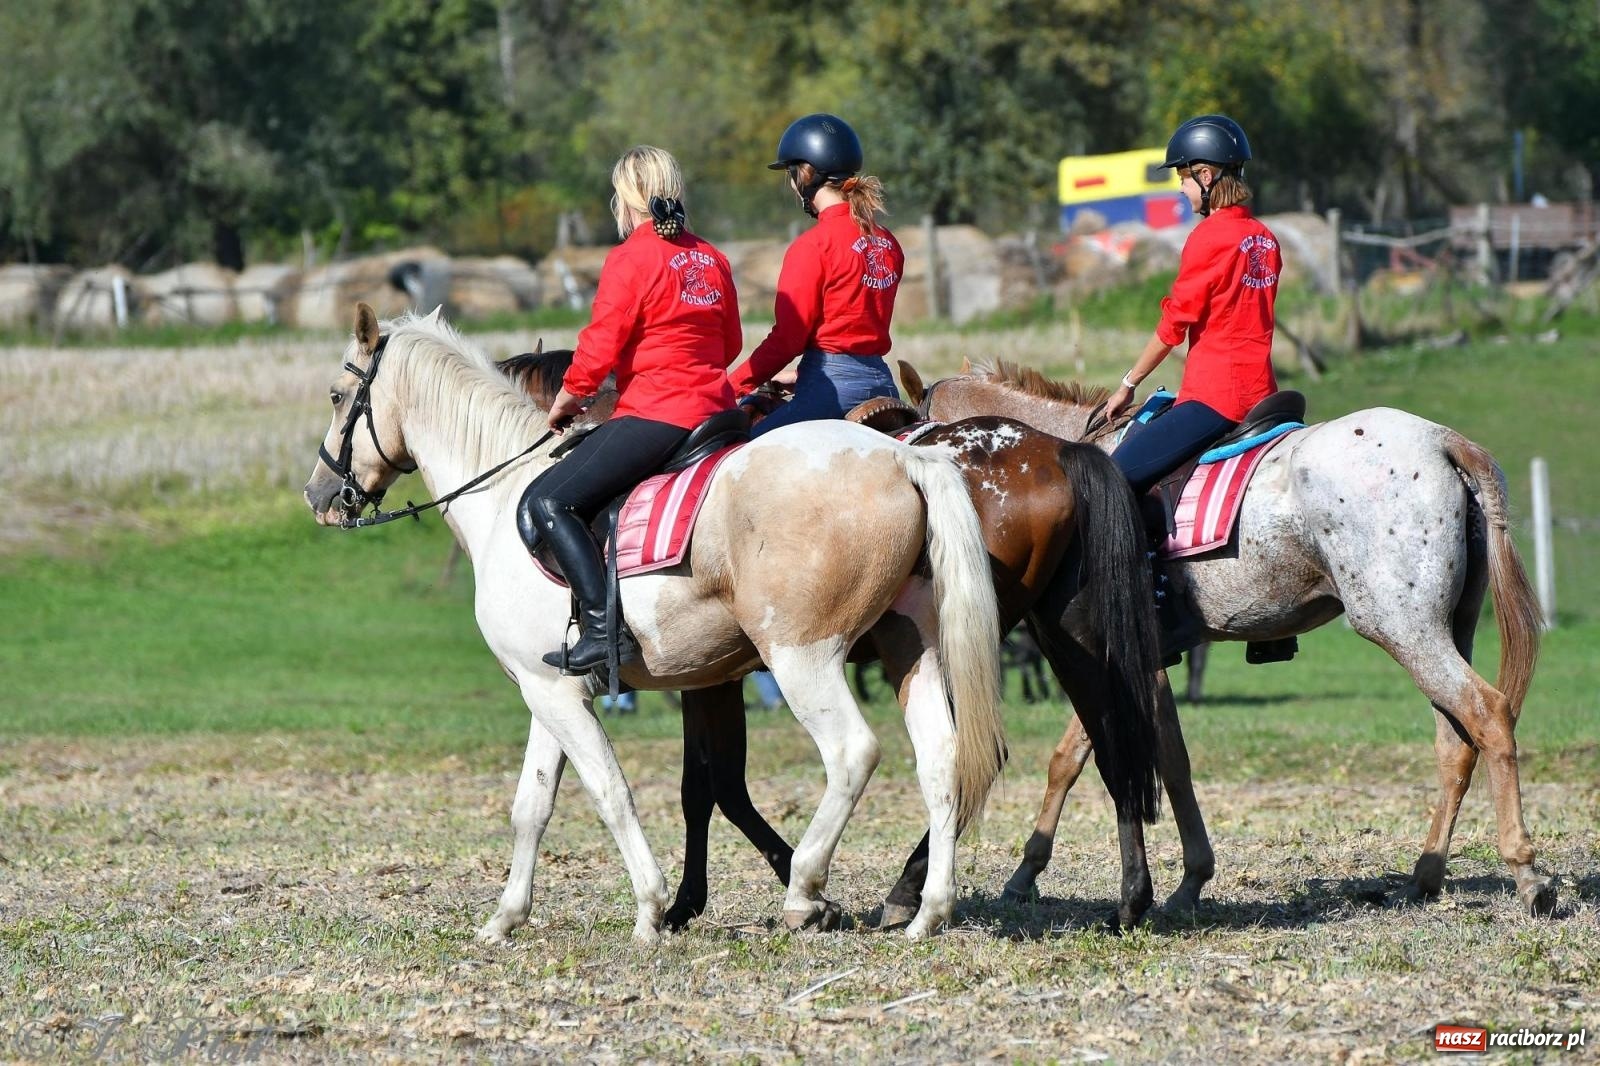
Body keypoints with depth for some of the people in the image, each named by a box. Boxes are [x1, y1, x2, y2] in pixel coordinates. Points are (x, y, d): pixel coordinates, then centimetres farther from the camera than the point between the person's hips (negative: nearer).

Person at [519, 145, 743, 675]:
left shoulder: (632, 258, -11)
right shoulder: (712, 259, 13)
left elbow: (599, 348, -12)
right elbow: (731, 343, 21)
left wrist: (566, 400, 3)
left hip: (654, 414, -9)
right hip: (714, 408, 9)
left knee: (545, 503, -13)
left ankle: (604, 627, -25)